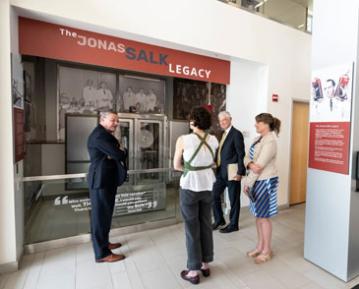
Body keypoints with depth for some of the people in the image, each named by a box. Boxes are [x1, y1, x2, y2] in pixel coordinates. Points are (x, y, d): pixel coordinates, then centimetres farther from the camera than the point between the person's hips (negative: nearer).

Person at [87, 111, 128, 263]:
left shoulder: (106, 135, 15)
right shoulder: (100, 135, -20)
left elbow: (116, 154, 11)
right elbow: (119, 155, -25)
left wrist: (118, 152, -12)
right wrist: (123, 152, -3)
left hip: (108, 180, 10)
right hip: (101, 181, -10)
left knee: (105, 213, 19)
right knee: (100, 215, 0)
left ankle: (104, 243, 35)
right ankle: (102, 253, 13)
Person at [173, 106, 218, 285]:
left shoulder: (183, 139, -14)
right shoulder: (214, 140, -1)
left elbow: (177, 166, -4)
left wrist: (190, 169, 6)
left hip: (190, 187, -4)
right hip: (208, 186, 5)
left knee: (192, 228, 9)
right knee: (206, 225, 18)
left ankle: (193, 271, 24)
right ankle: (205, 265, 34)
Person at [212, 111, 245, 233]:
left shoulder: (236, 134, -10)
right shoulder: (222, 134, 13)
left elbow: (241, 154, -14)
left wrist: (240, 172, -17)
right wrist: (216, 168, 8)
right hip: (221, 172, 7)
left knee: (234, 199, 7)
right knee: (214, 195, 11)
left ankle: (233, 225, 24)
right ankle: (219, 220, 30)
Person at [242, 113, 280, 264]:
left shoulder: (270, 141, -18)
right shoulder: (258, 139, 11)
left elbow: (259, 166, -21)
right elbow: (247, 158, 6)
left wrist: (247, 183, -15)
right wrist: (250, 164, -17)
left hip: (265, 182, -9)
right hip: (256, 181, 9)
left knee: (264, 216, 3)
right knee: (258, 215, 16)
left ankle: (267, 251, 21)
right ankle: (260, 246, 32)